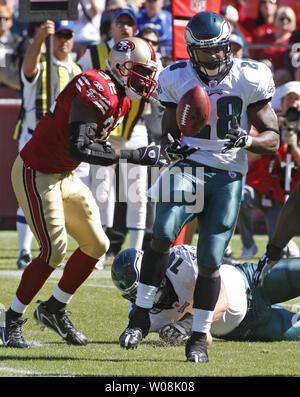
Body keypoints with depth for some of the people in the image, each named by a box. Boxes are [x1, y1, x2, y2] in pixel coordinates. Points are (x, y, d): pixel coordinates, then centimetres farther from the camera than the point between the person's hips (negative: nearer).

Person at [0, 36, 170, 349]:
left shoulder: (119, 98, 6)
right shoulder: (96, 91, -25)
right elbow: (79, 149, -31)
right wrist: (132, 156, -29)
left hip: (64, 176, 10)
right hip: (37, 174, -10)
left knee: (96, 245, 9)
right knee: (54, 251, -10)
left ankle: (54, 310, 23)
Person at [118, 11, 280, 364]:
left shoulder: (249, 80, -3)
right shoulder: (177, 80, 2)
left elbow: (272, 139, 0)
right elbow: (168, 132, 12)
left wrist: (246, 139, -22)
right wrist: (169, 146, -12)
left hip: (228, 176, -1)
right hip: (189, 166, 1)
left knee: (210, 260, -3)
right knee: (163, 232, -24)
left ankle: (199, 337, 11)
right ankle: (141, 315, -12)